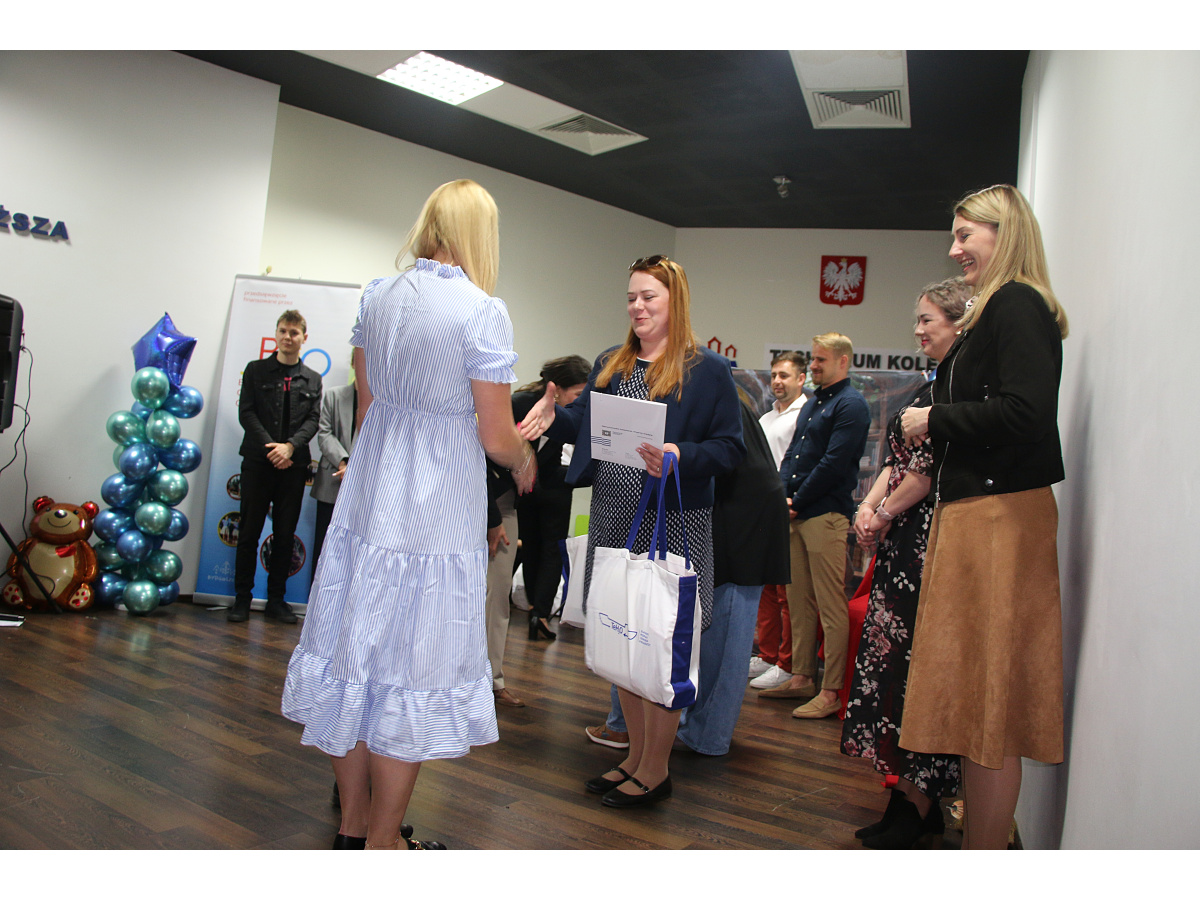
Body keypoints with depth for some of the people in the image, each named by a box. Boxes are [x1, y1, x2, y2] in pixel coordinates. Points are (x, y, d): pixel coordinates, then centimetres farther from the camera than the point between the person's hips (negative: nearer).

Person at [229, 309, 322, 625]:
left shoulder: (313, 380, 12)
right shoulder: (256, 370, 9)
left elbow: (313, 420, 3)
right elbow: (246, 413, 0)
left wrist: (290, 446, -14)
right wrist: (270, 448, -12)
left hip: (293, 465, 1)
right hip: (258, 461, -1)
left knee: (285, 535, 4)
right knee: (249, 531, 1)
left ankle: (276, 599, 13)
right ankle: (242, 598, 10)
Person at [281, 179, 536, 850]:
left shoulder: (378, 296, 6)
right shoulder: (484, 312, -13)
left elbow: (367, 405, 12)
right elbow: (496, 437, -12)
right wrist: (525, 460, 9)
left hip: (368, 499, 7)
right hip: (437, 513, -6)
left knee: (358, 652, 15)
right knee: (412, 672, 6)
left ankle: (354, 823, 32)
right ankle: (382, 842, 21)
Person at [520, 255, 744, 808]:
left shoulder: (707, 371, -4)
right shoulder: (609, 366, 15)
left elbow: (730, 447, -7)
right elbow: (586, 424, 16)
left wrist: (681, 457, -24)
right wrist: (553, 418, -4)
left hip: (670, 527, -6)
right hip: (612, 520, 7)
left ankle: (655, 770, 18)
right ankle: (637, 755, 30)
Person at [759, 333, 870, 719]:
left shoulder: (851, 405, -8)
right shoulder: (812, 404, 20)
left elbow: (834, 464, -16)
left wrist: (798, 502, -11)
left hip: (827, 514, -9)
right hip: (796, 514, 9)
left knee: (831, 607, -4)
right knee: (799, 600, 13)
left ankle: (832, 691, 1)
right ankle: (802, 677, 23)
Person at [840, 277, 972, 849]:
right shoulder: (934, 385, 18)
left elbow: (931, 466, -19)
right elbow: (898, 460, 17)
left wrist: (885, 513, -7)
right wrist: (868, 507, 3)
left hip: (930, 542, -10)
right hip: (902, 545, 10)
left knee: (915, 665, -3)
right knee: (890, 658, 12)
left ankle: (921, 806, 12)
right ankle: (908, 794, 25)